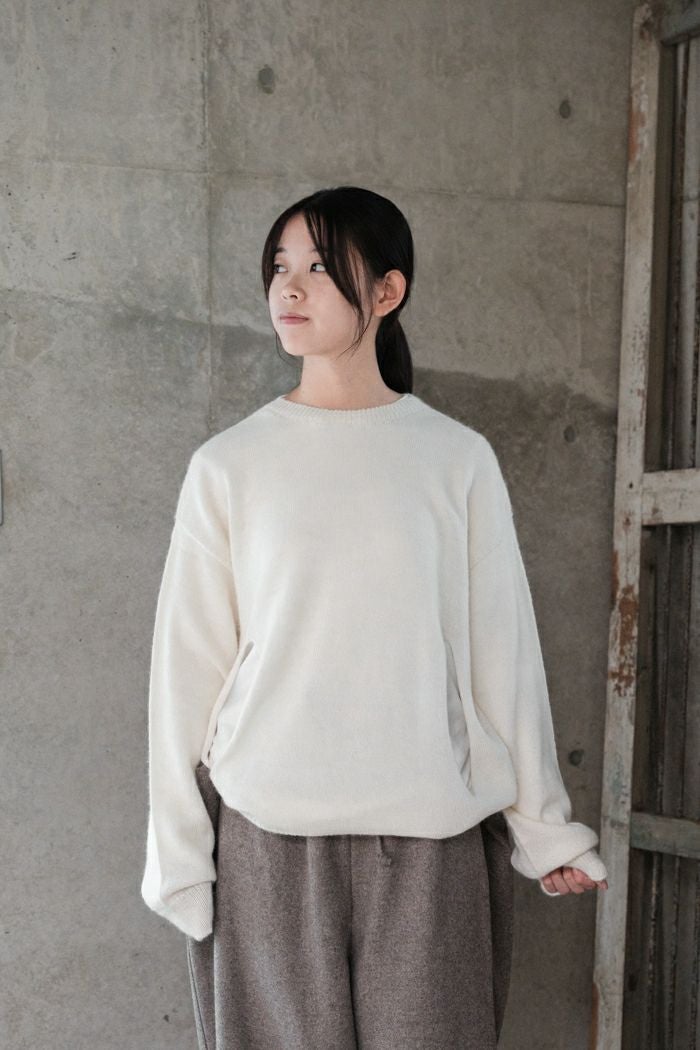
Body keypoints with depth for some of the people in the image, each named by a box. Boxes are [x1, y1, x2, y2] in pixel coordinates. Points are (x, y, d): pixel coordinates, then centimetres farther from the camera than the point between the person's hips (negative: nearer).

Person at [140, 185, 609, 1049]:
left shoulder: (458, 460, 2)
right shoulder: (228, 466, 2)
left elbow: (502, 652, 5)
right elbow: (187, 664, 3)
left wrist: (545, 829, 6)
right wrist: (177, 856, 2)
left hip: (431, 835, 0)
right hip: (265, 835, 0)